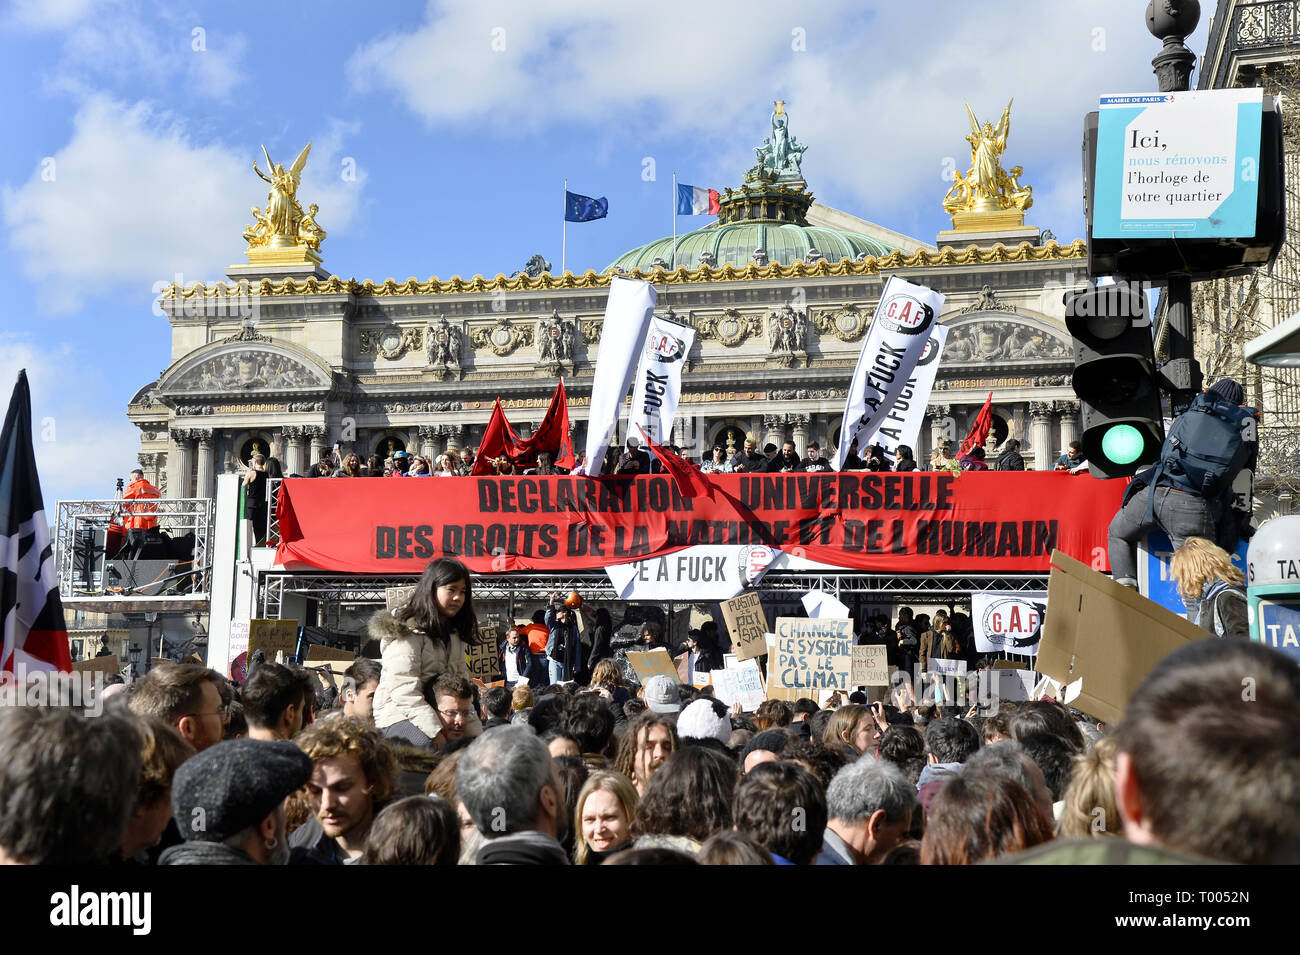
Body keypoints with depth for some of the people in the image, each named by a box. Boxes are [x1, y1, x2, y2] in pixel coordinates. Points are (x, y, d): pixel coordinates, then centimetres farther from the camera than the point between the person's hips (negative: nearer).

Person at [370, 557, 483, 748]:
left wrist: (476, 732, -2)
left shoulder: (454, 633, 15)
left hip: (439, 715, 8)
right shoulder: (407, 631, -10)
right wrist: (440, 737, -26)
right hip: (400, 714, -7)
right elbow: (405, 692, -19)